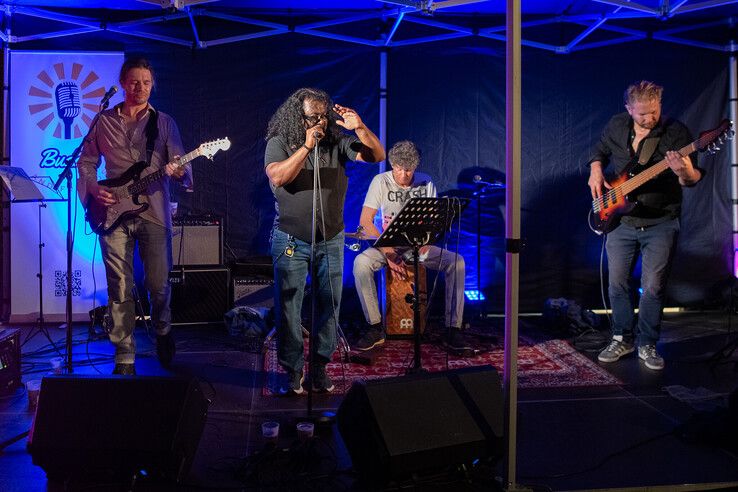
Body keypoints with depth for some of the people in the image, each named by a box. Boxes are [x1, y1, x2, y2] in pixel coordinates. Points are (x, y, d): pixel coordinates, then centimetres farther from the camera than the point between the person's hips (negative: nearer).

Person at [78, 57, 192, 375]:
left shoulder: (164, 122, 8)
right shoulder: (104, 121, 11)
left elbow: (180, 164, 2)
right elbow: (86, 162, 14)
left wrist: (179, 171, -21)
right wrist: (93, 189, -4)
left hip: (154, 212, -1)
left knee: (159, 283, 1)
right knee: (120, 287, 0)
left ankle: (162, 332, 30)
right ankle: (124, 357, 9)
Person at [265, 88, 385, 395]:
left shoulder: (337, 142, 0)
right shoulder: (279, 143, -4)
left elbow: (377, 156, -7)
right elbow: (277, 177, -20)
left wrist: (359, 128, -21)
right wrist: (307, 146, -24)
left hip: (331, 239, 2)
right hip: (291, 239, -2)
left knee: (330, 304, 6)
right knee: (288, 306, 1)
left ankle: (320, 366, 20)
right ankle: (293, 369, 14)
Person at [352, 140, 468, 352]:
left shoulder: (426, 183, 1)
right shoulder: (381, 181, -6)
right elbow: (365, 221, -12)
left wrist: (426, 242, -20)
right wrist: (388, 254, -20)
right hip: (388, 245, -1)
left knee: (457, 262, -23)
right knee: (361, 262, -32)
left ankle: (453, 329, -17)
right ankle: (375, 329, -21)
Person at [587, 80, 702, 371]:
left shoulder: (676, 132, -10)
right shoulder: (617, 126, 0)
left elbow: (693, 178, -14)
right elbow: (599, 151, 18)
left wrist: (684, 172, -37)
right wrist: (596, 171, -2)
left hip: (661, 224, -3)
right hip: (621, 220, 3)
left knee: (654, 287, 1)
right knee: (618, 283, 8)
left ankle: (646, 344, 18)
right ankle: (623, 339, 25)